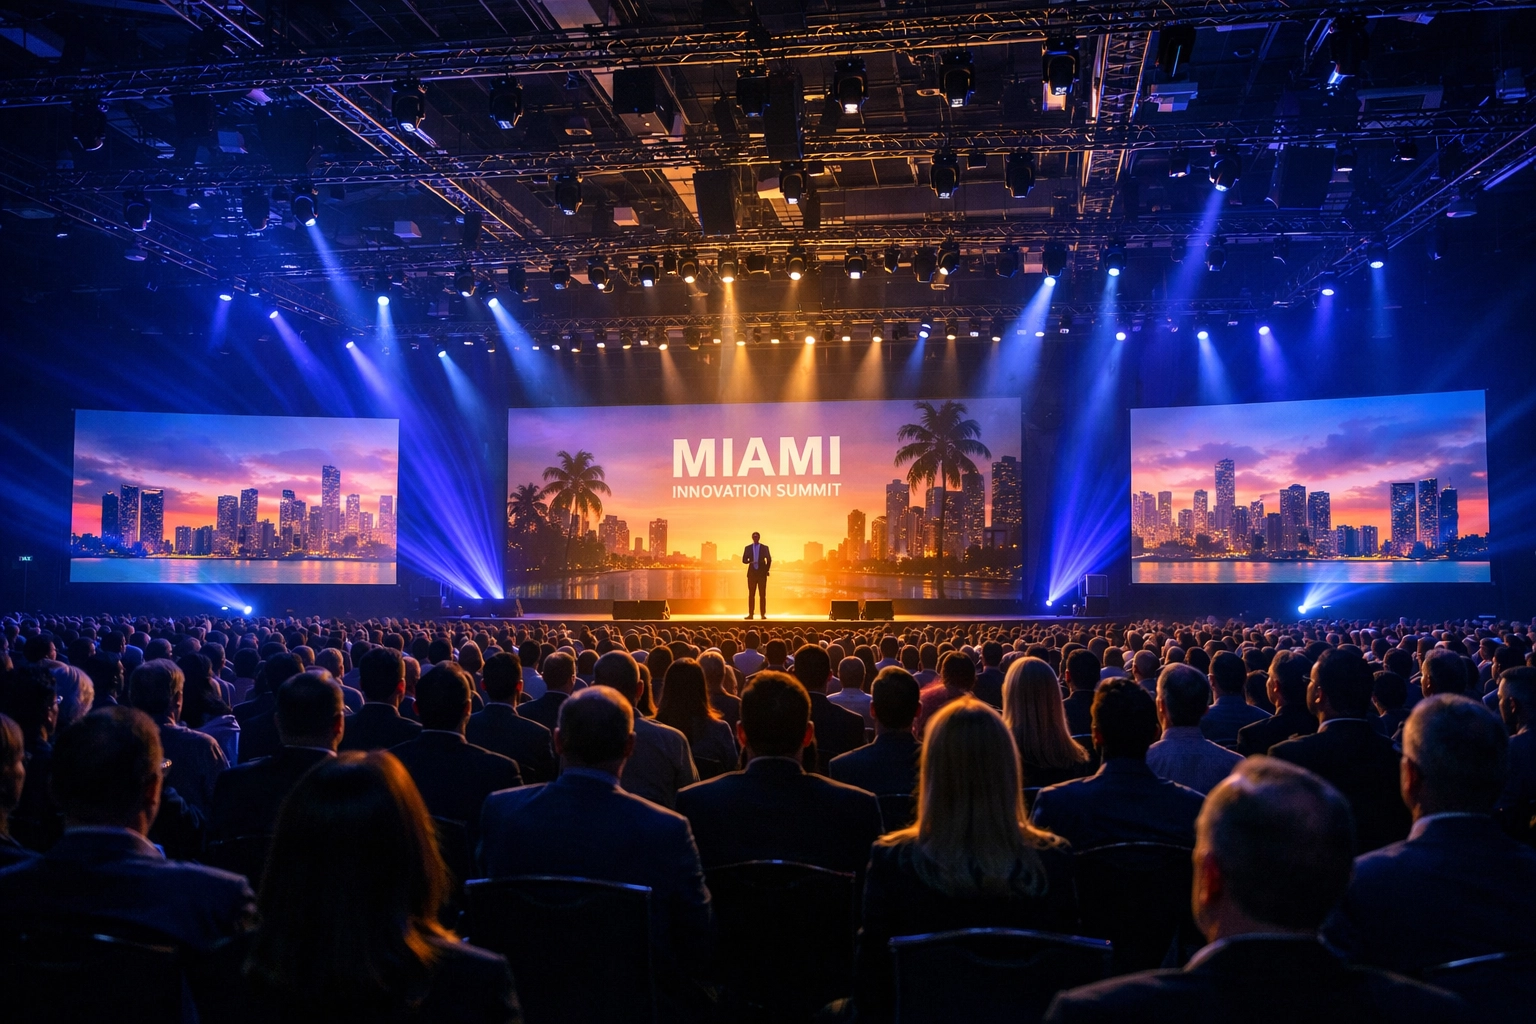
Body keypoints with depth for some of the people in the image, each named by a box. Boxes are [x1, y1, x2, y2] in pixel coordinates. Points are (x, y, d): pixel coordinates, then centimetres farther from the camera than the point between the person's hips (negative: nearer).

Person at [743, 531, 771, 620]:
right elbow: (744, 560, 3)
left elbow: (769, 560, 7)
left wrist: (766, 570, -1)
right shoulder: (748, 548, 7)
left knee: (762, 595, -2)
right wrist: (750, 561, -17)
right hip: (752, 573, 1)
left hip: (762, 573, -1)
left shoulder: (764, 547, 4)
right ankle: (750, 614, 0)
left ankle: (763, 614, 0)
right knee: (751, 594, 0)